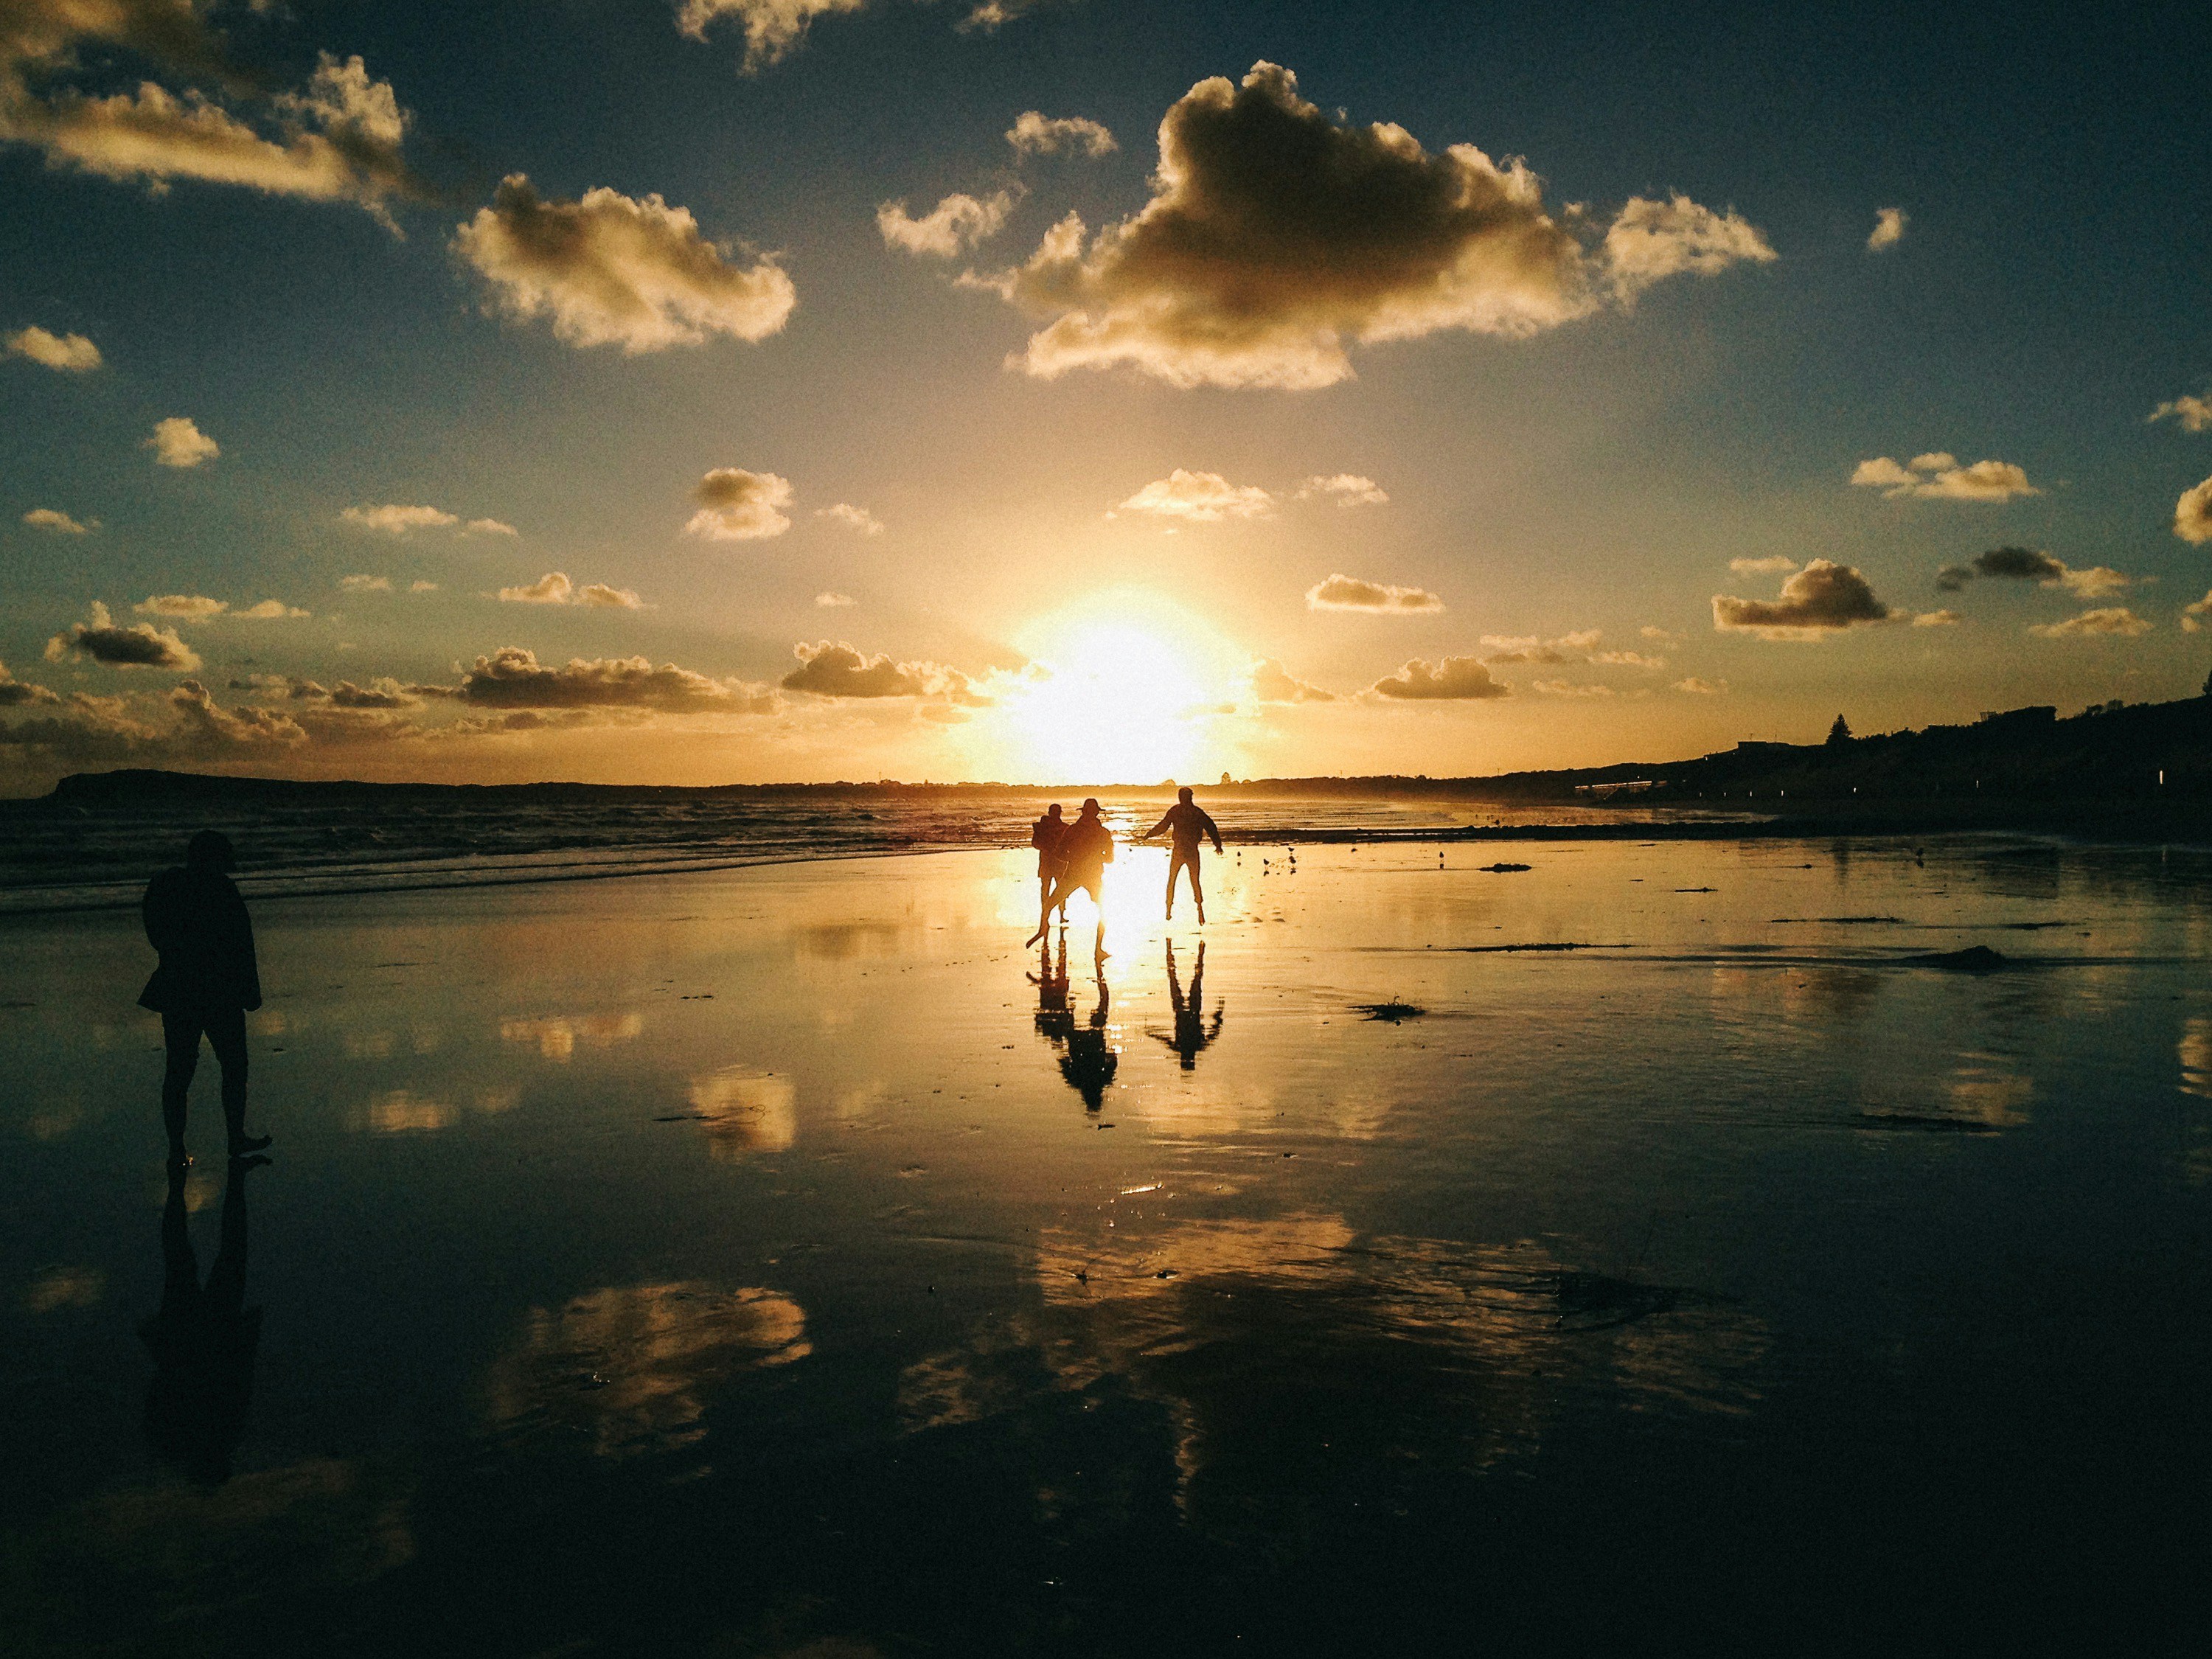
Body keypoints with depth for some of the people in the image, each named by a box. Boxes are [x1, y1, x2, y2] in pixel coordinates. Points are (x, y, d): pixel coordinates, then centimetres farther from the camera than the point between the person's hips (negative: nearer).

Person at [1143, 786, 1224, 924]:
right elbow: (1211, 828, 0)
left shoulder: (1174, 811, -5)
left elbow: (1162, 826, -4)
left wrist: (1148, 835, 9)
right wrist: (1218, 845, 10)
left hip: (1178, 851, -1)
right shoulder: (1198, 812, -2)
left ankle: (1169, 911, 16)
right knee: (1195, 882, 9)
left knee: (1171, 880, 14)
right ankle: (1200, 908, -8)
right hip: (1193, 851, 1)